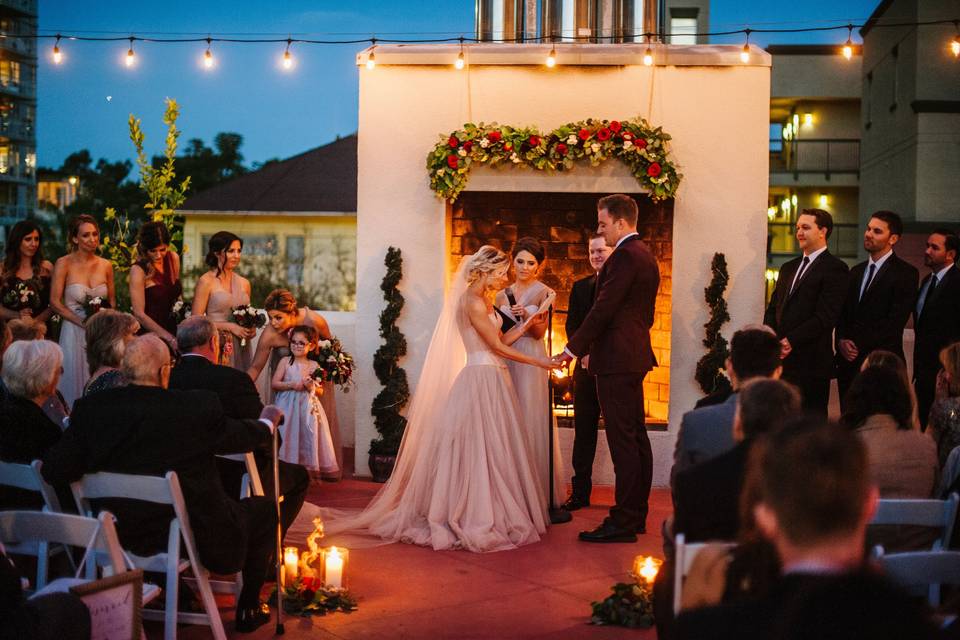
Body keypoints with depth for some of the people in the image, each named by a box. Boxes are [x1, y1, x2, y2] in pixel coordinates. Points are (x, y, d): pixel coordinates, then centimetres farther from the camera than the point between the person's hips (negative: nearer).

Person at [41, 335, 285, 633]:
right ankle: (248, 610, 27)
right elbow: (241, 437, -2)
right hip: (195, 537, -4)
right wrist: (267, 422, 21)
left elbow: (54, 471, -13)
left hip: (122, 536, 5)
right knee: (264, 509, 21)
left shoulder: (91, 407, -13)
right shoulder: (200, 406, -20)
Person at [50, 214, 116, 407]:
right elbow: (55, 302, -7)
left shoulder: (106, 266, 6)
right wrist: (82, 321, -15)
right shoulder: (64, 264, -5)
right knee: (76, 381, 2)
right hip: (74, 332, -3)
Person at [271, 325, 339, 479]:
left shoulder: (314, 366, 5)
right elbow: (275, 384, -2)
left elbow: (321, 390, 9)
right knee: (289, 437, -3)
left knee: (308, 436, -1)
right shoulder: (285, 362, 3)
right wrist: (291, 385, -14)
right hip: (288, 407, -1)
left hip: (308, 408, 1)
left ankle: (309, 470, 7)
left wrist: (312, 387, -11)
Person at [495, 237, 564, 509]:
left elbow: (539, 331, -8)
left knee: (531, 421, -4)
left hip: (531, 362, -4)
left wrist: (526, 316, -23)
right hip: (505, 361, 4)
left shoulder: (545, 293, 0)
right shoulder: (502, 295, 13)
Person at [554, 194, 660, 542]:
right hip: (634, 357, 11)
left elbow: (603, 309, -18)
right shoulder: (645, 255, 17)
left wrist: (572, 350, -11)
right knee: (636, 437, 12)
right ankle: (636, 514, 19)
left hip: (616, 360, -11)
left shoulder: (624, 256, -15)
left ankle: (623, 522, -6)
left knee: (623, 441, -8)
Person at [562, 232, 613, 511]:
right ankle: (580, 491, 13)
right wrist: (584, 353, -6)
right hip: (586, 368, 4)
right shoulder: (580, 287, 14)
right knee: (583, 431, 7)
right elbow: (571, 325, 10)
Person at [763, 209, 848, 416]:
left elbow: (826, 316, -14)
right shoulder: (789, 268, 21)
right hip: (780, 360, 7)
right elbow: (773, 309, 18)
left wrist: (790, 341, -17)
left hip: (811, 362, -7)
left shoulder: (834, 268, -4)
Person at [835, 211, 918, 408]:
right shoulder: (856, 272, 18)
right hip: (848, 362, 6)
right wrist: (842, 341, -4)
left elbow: (896, 320, -12)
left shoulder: (906, 273, -4)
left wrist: (859, 346, -13)